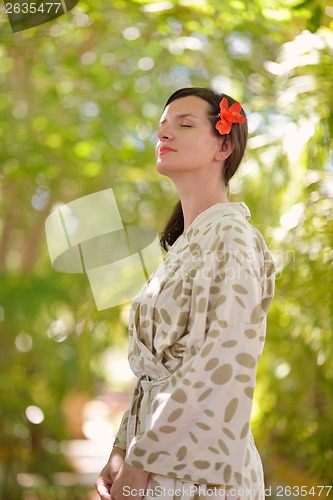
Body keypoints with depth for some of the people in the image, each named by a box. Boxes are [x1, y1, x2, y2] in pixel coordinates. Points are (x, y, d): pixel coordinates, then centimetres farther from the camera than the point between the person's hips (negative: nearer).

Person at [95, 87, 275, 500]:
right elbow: (152, 369, 12)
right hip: (160, 462, 8)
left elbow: (218, 368, -20)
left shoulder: (231, 238, -13)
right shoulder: (184, 242, 12)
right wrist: (122, 450, 4)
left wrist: (140, 461, -17)